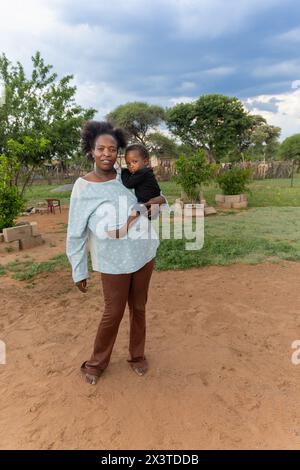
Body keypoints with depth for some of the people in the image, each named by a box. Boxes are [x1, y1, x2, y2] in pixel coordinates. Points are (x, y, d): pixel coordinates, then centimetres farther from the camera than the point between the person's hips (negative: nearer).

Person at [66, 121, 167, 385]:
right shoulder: (83, 187, -10)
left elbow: (158, 199, 13)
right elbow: (75, 234, -6)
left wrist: (156, 201, -11)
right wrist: (79, 272, -4)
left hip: (144, 255, 4)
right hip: (113, 262, -3)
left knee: (138, 308, 16)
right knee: (113, 313, 8)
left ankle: (137, 355, 38)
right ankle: (97, 362, 33)